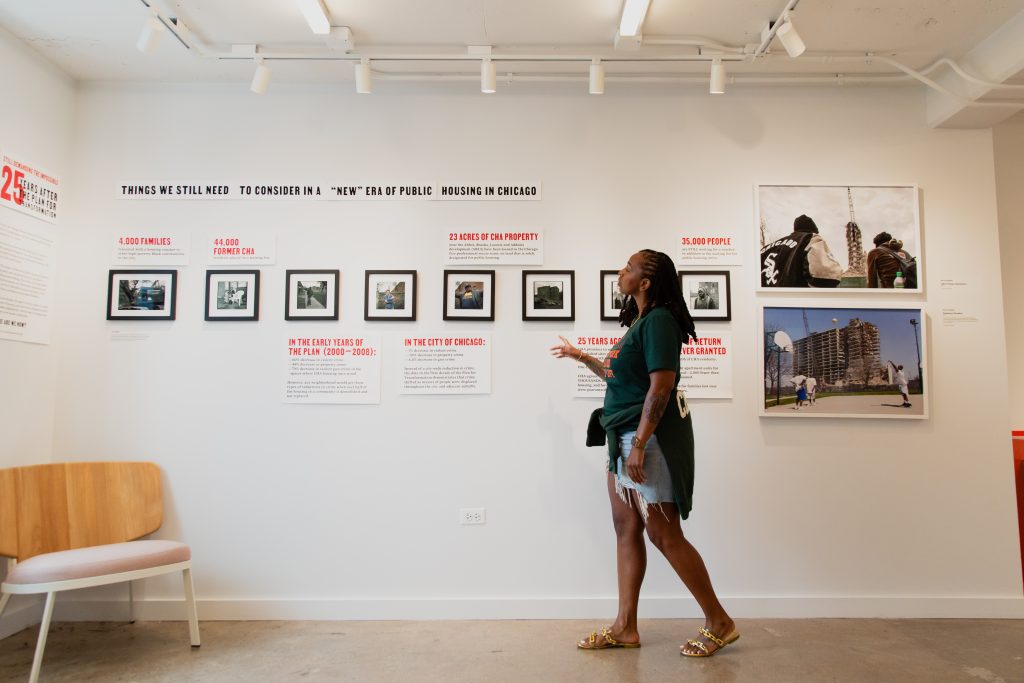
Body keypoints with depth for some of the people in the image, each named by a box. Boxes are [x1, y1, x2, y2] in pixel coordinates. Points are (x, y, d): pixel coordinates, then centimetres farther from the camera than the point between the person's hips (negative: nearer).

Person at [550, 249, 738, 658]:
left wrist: (640, 444, -24)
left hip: (650, 437, -10)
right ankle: (625, 627, 19)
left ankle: (719, 622, 13)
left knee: (664, 534, -3)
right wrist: (579, 357, 31)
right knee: (626, 528, 11)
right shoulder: (639, 321, 14)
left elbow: (661, 386, -22)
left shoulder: (658, 321, -15)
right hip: (624, 436, 10)